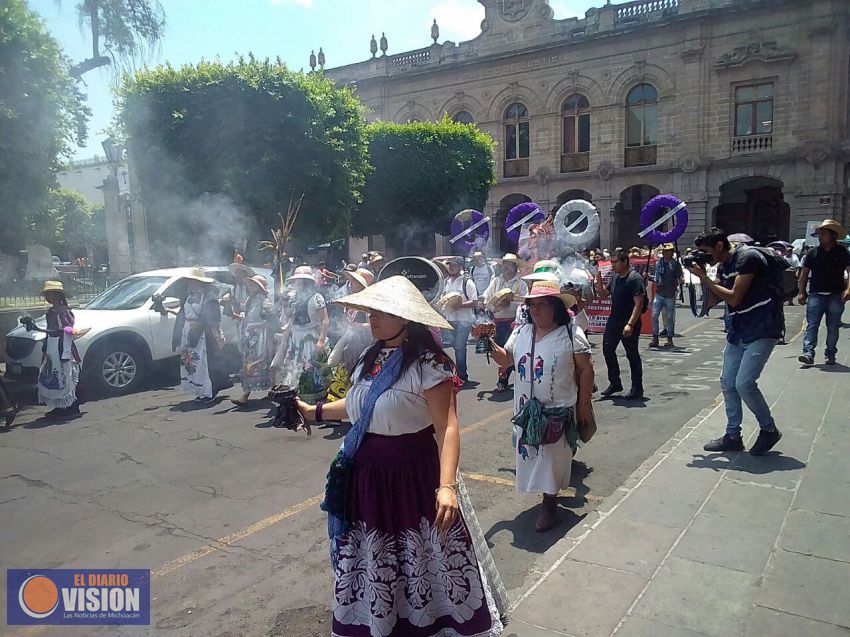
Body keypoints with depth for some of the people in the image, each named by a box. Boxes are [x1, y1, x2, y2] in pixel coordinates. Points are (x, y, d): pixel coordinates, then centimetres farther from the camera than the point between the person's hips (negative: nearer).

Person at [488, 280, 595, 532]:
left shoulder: (571, 334, -11)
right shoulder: (521, 332, 4)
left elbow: (586, 369, -6)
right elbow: (506, 359, 11)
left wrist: (584, 404, -5)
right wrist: (489, 344, -7)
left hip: (558, 410, -5)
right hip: (526, 409, 5)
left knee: (552, 456, 3)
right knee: (531, 455, 13)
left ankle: (549, 504, 18)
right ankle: (548, 491, 35)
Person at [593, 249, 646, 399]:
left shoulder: (635, 279, -16)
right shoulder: (615, 277, 10)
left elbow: (639, 303, -22)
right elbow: (603, 295, 19)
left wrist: (630, 324, -28)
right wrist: (599, 280, 3)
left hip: (629, 325, -8)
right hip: (613, 321, 9)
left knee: (632, 354, 2)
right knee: (608, 350, 12)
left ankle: (637, 388, 14)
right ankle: (615, 383, 27)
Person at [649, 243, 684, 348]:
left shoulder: (676, 264, -3)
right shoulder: (658, 263, 7)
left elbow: (681, 277, -3)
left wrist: (681, 281, -25)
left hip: (670, 296, -3)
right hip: (659, 294, 3)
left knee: (669, 318, 4)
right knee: (654, 315, -5)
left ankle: (669, 339, 15)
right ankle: (655, 338, 3)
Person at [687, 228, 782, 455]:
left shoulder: (748, 257, -16)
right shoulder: (723, 266, 10)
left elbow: (734, 298, -21)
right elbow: (713, 299, 13)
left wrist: (704, 278, -15)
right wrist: (702, 277, 0)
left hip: (761, 331, -9)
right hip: (737, 333, 9)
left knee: (744, 383, -15)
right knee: (728, 383, 6)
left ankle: (769, 430, 8)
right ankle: (732, 436, 17)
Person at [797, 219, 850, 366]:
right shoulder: (812, 253, 8)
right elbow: (804, 274, 9)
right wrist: (801, 292, 2)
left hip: (836, 296, 0)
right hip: (815, 295, 1)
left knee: (833, 327, 8)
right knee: (812, 325, -9)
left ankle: (830, 355, 17)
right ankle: (808, 353, -16)